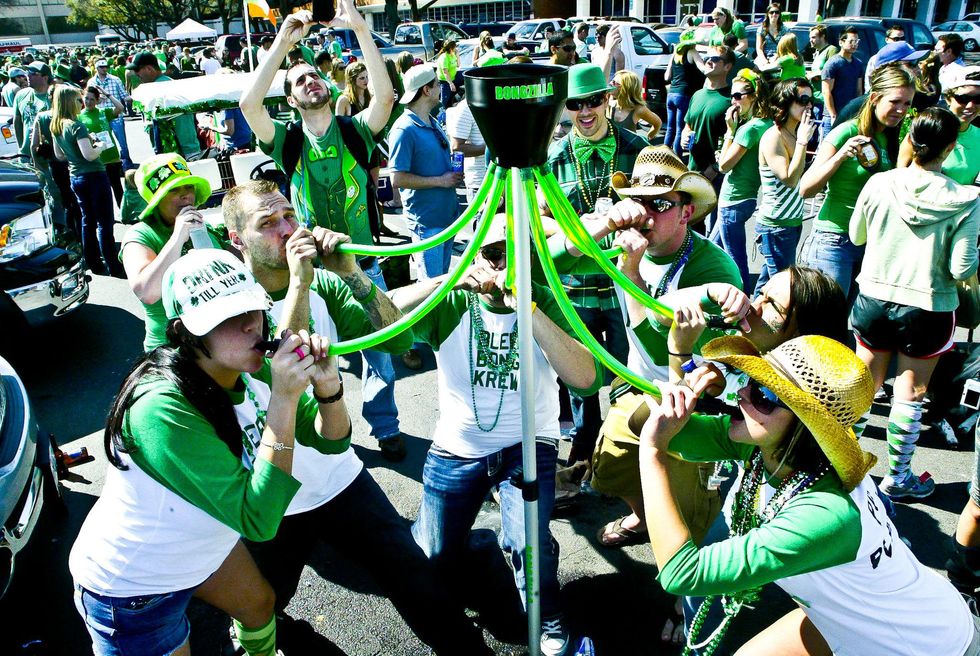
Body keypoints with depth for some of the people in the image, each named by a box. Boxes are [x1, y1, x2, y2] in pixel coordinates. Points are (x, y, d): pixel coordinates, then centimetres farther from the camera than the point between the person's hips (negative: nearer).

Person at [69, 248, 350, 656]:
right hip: (130, 587, -6)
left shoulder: (251, 372, -16)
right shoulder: (163, 407, -36)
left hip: (203, 543, 7)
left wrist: (327, 386, -31)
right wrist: (284, 397, -42)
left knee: (259, 606, 26)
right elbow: (258, 519, -38)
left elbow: (331, 440, -10)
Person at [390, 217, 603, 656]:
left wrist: (527, 308, -33)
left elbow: (585, 379, -25)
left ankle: (548, 619, 8)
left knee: (528, 545, -23)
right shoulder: (452, 304, -8)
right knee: (432, 560, 7)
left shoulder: (545, 302, -10)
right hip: (456, 448, 2)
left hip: (527, 446, -1)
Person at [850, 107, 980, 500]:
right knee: (910, 394, 12)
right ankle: (896, 479, 26)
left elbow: (856, 236, 4)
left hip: (875, 300, 2)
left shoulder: (879, 184, -9)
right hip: (928, 309, -2)